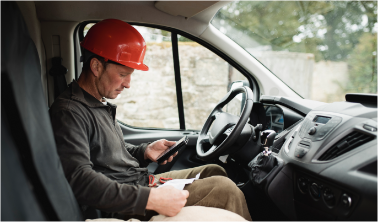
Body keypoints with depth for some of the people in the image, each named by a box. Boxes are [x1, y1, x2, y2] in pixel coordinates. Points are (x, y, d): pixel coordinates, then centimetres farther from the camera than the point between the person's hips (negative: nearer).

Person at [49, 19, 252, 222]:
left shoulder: (101, 104, 13)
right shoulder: (69, 112, -20)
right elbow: (80, 180, -31)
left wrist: (145, 151, 4)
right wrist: (151, 199, -35)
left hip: (143, 181, 10)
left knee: (214, 171, 11)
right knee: (223, 190, -13)